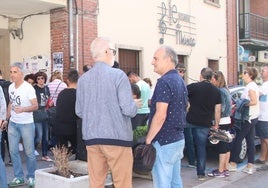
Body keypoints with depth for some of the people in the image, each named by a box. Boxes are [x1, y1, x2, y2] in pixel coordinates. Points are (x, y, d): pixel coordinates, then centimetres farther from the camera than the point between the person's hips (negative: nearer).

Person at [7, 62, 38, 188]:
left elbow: (35, 106, -16)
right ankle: (18, 177, 20)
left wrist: (22, 109, -32)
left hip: (26, 124, -6)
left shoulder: (28, 88, -12)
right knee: (13, 151, 8)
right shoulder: (11, 87, 7)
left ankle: (31, 177, 17)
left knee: (29, 152, 2)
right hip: (13, 123, 6)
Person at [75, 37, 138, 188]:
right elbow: (129, 110, -15)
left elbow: (79, 111, 9)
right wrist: (135, 106, 7)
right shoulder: (118, 75, -10)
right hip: (117, 137, -5)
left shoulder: (83, 79, 4)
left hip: (91, 138, 5)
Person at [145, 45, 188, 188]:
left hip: (164, 142, -10)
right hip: (178, 139, 10)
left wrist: (148, 139, -15)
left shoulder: (164, 81, -17)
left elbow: (160, 116, -23)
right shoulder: (180, 81, 13)